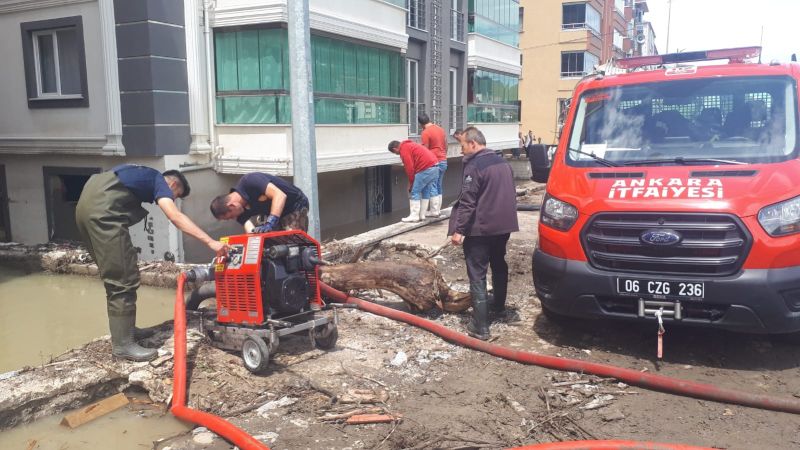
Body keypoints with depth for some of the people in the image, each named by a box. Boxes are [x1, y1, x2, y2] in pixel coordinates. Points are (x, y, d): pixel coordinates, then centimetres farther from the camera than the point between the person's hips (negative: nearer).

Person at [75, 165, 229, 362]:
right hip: (102, 209, -10)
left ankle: (123, 328, 29)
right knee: (123, 278, -5)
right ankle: (123, 344, 0)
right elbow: (175, 216, -12)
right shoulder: (159, 181, 6)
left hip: (87, 204, 10)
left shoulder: (145, 176, 30)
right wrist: (210, 242, -19)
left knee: (115, 275, 19)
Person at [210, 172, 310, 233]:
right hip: (277, 214, 7)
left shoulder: (250, 181, -26)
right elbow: (250, 230, -13)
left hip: (296, 205, -7)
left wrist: (270, 223, -41)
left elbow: (280, 195, -34)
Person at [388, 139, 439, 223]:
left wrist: (411, 183, 2)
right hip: (434, 166, 10)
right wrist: (413, 182, 20)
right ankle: (422, 215, 19)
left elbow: (409, 168, -10)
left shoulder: (404, 149, -4)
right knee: (426, 192, 15)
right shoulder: (409, 145, 25)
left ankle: (414, 216, 0)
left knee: (415, 192, -2)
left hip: (426, 169, -10)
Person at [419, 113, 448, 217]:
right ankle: (438, 209, 16)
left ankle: (434, 211, -1)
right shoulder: (441, 129, 11)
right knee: (439, 186, 13)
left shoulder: (425, 132, -12)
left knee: (432, 187, -2)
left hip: (434, 162, -7)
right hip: (443, 162, 8)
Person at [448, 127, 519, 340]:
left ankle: (480, 326, -7)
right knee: (499, 265, 26)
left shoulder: (475, 166, -14)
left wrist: (458, 230, -16)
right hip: (504, 226, 9)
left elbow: (467, 202, -19)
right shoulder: (502, 162, 12)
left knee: (477, 275, -5)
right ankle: (498, 306, 45)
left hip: (481, 229, -9)